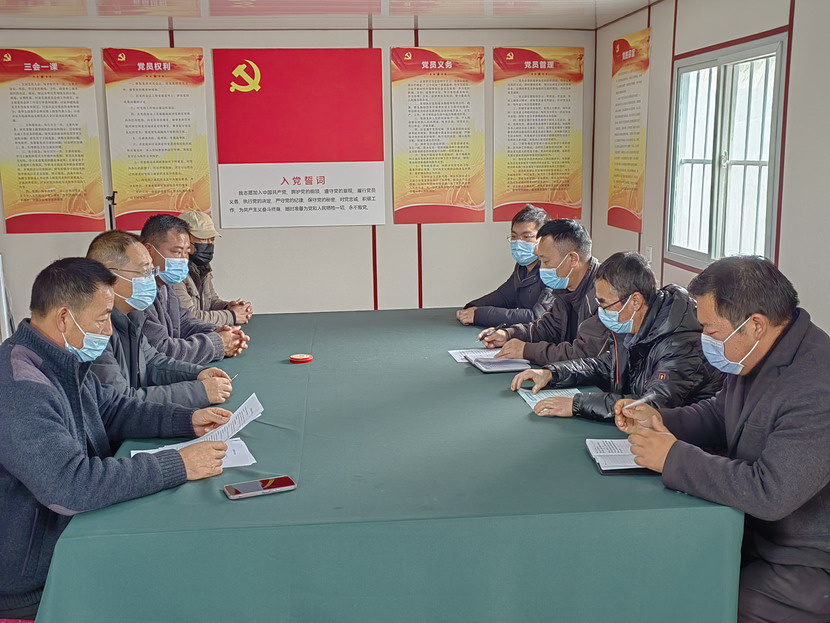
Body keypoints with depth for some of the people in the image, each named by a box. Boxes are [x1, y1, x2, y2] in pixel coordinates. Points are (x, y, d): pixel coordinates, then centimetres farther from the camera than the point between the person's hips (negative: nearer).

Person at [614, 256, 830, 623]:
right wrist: (657, 420, -1)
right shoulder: (757, 356, 0)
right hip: (753, 534, 8)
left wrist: (674, 458, -25)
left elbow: (770, 492, -34)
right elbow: (719, 414, 17)